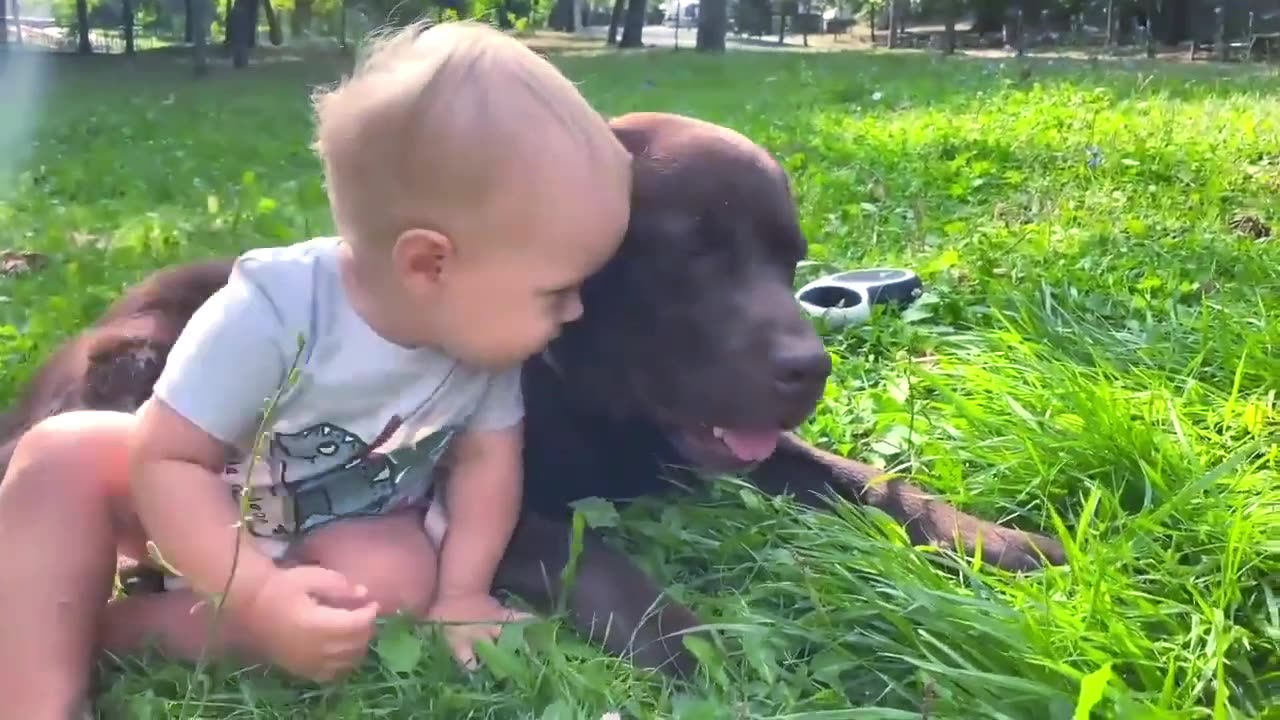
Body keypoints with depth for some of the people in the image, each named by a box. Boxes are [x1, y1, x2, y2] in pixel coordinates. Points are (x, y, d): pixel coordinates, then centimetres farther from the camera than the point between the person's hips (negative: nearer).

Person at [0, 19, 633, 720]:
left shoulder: (486, 335, -21)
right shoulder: (270, 314, -35)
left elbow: (486, 458, -9)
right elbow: (166, 458, -28)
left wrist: (459, 593, -20)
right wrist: (259, 595, -39)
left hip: (344, 530, 3)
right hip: (207, 513, -2)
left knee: (395, 577, -30)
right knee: (65, 455, -25)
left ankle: (90, 626, -21)